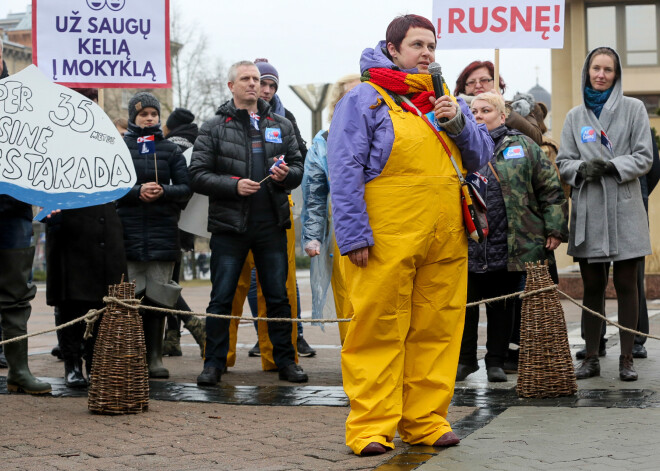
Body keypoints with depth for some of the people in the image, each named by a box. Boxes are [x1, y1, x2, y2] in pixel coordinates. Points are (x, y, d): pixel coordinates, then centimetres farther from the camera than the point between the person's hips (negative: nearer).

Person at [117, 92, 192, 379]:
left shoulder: (170, 149, 12)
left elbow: (185, 188, 7)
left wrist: (163, 191, -11)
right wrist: (137, 191, -14)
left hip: (163, 231, 1)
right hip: (128, 231, -1)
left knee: (158, 297, 1)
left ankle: (154, 358, 8)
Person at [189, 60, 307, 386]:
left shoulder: (281, 126, 13)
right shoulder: (214, 128, 3)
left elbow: (298, 167, 16)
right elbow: (198, 176, -2)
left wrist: (287, 174, -7)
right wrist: (234, 185, -16)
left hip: (272, 224, 3)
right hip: (229, 225, -2)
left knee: (278, 296, 7)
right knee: (221, 298, 0)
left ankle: (285, 360, 15)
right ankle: (214, 362, 8)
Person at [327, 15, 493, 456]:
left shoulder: (446, 100, 21)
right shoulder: (364, 100, 2)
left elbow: (481, 157, 19)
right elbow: (344, 170, -5)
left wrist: (458, 121, -1)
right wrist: (355, 234, -13)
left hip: (446, 238, 6)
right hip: (386, 238, -6)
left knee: (437, 329, 7)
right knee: (379, 331, -5)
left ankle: (425, 420, 15)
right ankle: (371, 427, 0)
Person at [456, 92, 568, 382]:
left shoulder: (522, 146, 6)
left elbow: (551, 190, 4)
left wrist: (555, 229, -3)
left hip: (510, 247, -1)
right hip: (468, 247, 1)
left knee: (502, 305, 7)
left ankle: (496, 361, 19)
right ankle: (465, 359, 19)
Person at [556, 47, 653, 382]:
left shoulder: (633, 109, 4)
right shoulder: (575, 116, 12)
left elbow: (644, 158, 0)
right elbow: (563, 163, 10)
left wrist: (611, 166, -15)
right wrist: (582, 169, -12)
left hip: (624, 209, -2)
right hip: (588, 209, 2)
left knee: (626, 285, 1)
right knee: (592, 287, 7)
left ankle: (626, 358, 7)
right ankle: (591, 358, 12)